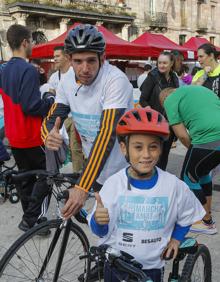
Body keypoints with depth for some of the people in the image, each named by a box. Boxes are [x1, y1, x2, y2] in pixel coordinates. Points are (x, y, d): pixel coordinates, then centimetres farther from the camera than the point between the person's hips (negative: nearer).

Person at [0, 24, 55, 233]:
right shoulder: (28, 70, -19)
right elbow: (31, 106, -25)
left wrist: (44, 96, 16)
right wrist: (50, 99, -7)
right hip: (32, 136, -8)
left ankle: (29, 217, 26)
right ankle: (31, 219, 4)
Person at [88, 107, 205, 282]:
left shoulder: (173, 184, -12)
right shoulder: (113, 183, -16)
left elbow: (187, 215, 9)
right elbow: (101, 232, -13)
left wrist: (176, 238, 4)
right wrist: (98, 220, -32)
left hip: (152, 266, 1)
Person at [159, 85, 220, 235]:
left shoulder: (170, 100, 6)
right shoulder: (201, 88, 28)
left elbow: (182, 135, -1)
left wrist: (193, 150, 17)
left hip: (208, 140, -8)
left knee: (189, 178, 14)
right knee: (202, 172, 29)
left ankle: (207, 222, 25)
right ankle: (207, 214, 39)